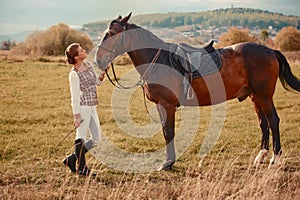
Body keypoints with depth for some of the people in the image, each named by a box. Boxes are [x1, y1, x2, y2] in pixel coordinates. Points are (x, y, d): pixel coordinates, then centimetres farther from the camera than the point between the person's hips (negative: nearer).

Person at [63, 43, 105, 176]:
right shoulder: (74, 74, -14)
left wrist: (102, 74, -1)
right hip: (82, 107, -9)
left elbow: (97, 82, 20)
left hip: (92, 107, 9)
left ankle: (71, 159, 22)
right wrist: (76, 116, -14)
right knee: (81, 137, 1)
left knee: (96, 138, 12)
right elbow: (74, 96, -13)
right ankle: (81, 168, 11)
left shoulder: (89, 65, 9)